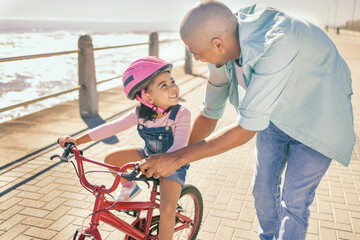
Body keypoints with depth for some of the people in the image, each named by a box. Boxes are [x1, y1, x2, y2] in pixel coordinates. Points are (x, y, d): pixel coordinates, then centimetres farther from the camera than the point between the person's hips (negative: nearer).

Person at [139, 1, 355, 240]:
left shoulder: (278, 44, -41)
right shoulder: (221, 53, -18)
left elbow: (246, 128, -37)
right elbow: (210, 114, -3)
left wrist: (177, 159, -32)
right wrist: (167, 160, 0)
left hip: (317, 115, -5)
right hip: (275, 112, 6)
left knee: (294, 202, -4)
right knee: (263, 188, 12)